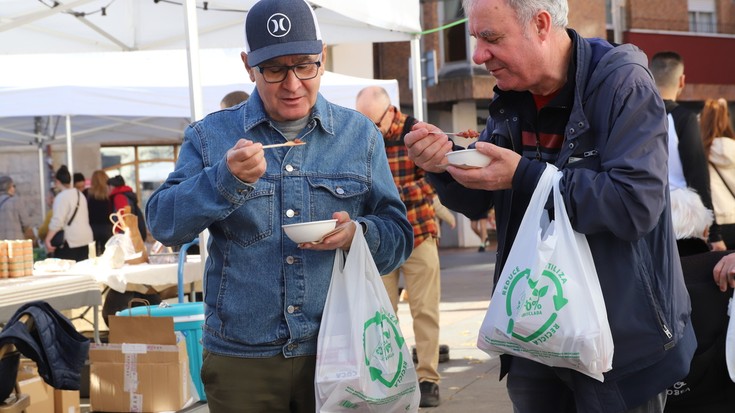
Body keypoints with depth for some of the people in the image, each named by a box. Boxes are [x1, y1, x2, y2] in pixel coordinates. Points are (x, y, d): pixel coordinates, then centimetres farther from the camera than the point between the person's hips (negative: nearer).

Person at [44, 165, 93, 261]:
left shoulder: (61, 197, -11)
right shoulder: (80, 194, 15)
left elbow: (57, 222, -19)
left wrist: (47, 240, -17)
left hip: (70, 242, -8)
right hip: (86, 240, 8)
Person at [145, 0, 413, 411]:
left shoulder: (360, 135, 5)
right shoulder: (211, 136, 3)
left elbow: (399, 235, 5)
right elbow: (163, 224, -6)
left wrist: (358, 233, -17)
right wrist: (227, 179, -21)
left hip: (337, 354, 1)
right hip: (241, 358, 0)